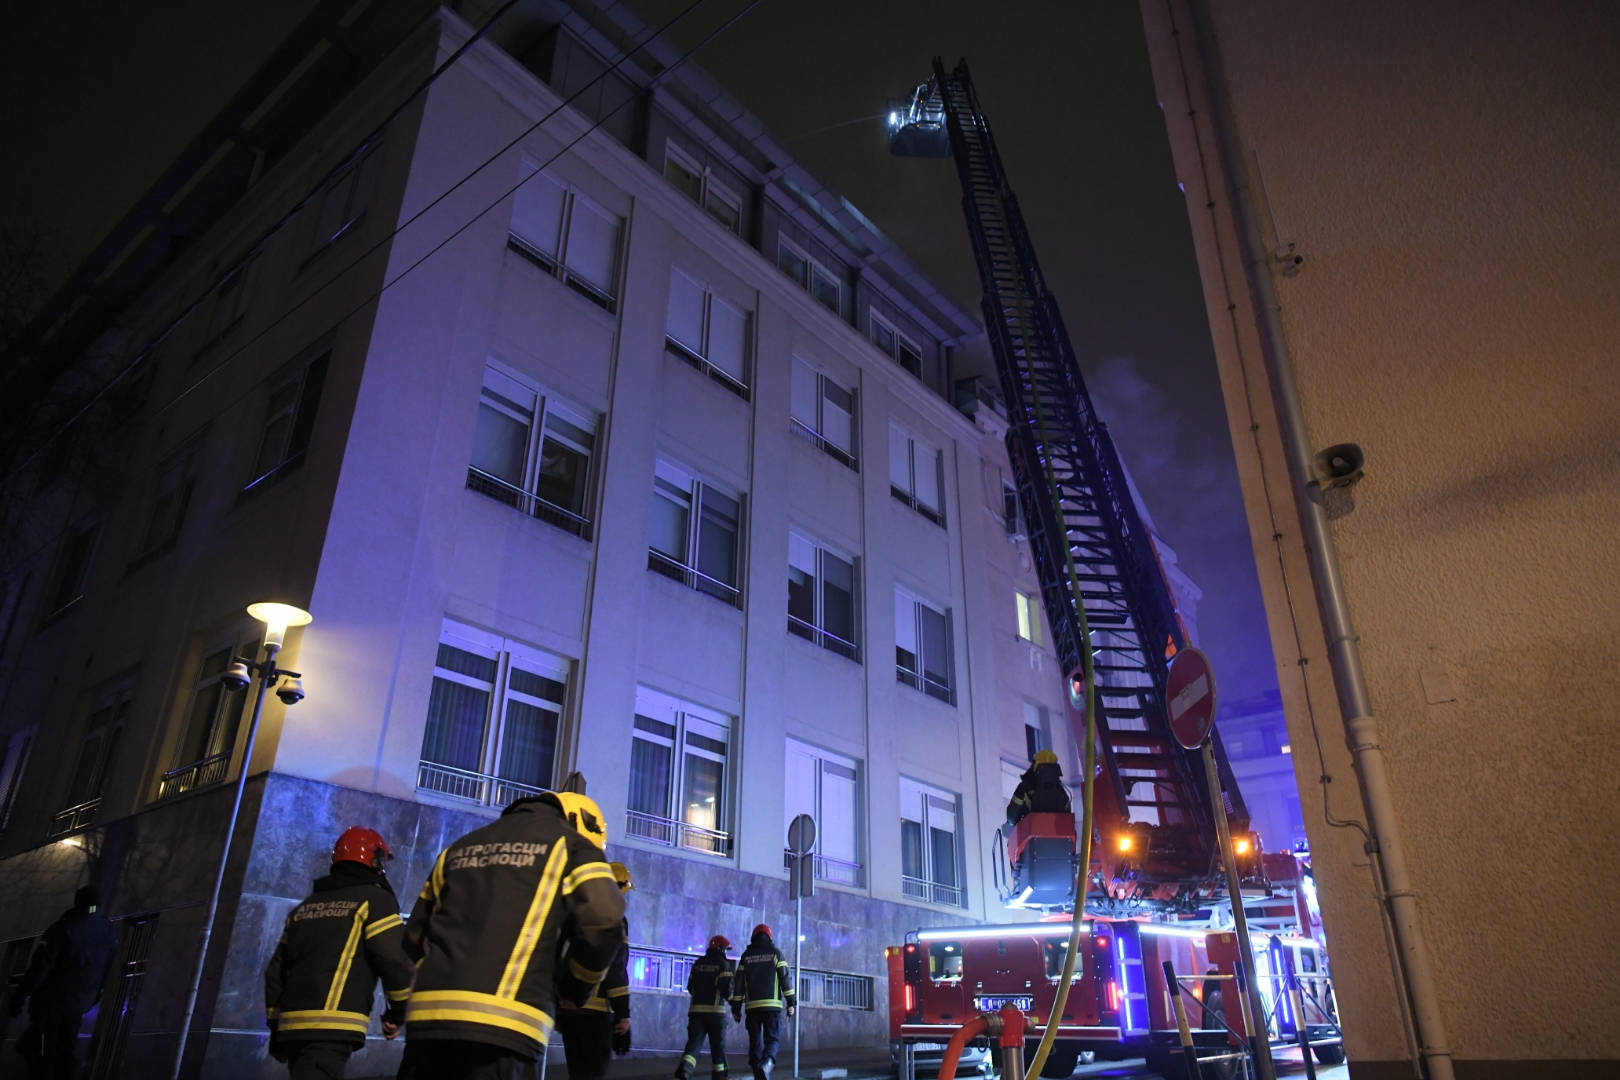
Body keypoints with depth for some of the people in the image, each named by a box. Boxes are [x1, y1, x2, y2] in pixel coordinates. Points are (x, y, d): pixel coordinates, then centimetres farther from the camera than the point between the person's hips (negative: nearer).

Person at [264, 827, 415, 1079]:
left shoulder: (305, 906, 22)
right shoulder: (374, 898, 1)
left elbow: (277, 970, 21)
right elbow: (393, 959, -9)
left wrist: (275, 1025, 27)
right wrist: (397, 1011, 4)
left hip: (293, 1023, 7)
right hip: (331, 1026, -7)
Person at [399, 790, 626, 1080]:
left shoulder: (460, 847, 26)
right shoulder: (571, 845, 7)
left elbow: (415, 935, 25)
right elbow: (602, 925, -6)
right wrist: (573, 989, 11)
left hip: (427, 1014, 6)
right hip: (499, 1024, -5)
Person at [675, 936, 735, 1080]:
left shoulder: (697, 963, 13)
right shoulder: (723, 964, -4)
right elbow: (726, 989, -12)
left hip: (696, 1009, 4)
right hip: (715, 1010, -4)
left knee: (694, 1041, -3)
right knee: (718, 1044, 12)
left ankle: (685, 1068, -26)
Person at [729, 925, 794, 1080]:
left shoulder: (746, 955, 9)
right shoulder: (775, 952, 4)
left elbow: (738, 982, 7)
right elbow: (785, 977, -1)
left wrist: (736, 1007, 11)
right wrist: (790, 1002, 2)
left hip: (753, 1006, 2)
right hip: (772, 1005, -2)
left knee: (755, 1041, 11)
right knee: (772, 1038, 1)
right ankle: (766, 1063, -26)